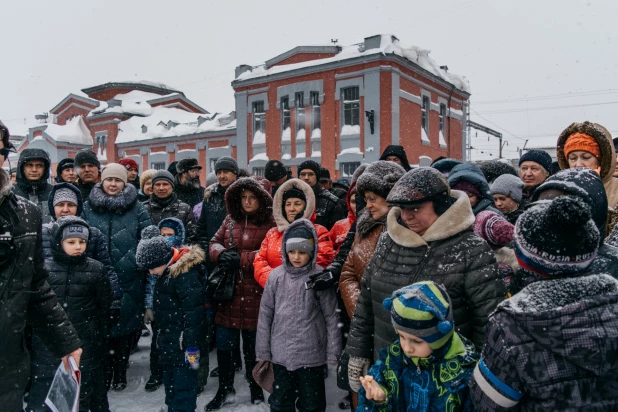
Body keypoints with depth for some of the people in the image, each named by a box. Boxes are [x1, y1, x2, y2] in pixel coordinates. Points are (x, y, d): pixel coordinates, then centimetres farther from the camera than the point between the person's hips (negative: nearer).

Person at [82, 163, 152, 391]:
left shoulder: (137, 209, 1)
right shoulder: (88, 207, 6)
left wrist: (124, 264, -12)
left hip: (129, 280, -1)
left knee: (125, 325, 7)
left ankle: (120, 372, 24)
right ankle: (103, 371, 26)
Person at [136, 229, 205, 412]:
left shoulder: (186, 273, -22)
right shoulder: (168, 271, 8)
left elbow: (193, 311, -24)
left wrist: (192, 345, -23)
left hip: (183, 345, -10)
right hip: (169, 344, 10)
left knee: (183, 387, -3)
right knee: (170, 386, 21)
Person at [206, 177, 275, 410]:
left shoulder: (270, 223, -8)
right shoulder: (230, 220, 10)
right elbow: (214, 243, 9)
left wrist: (241, 259, -19)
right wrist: (222, 254, -13)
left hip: (254, 294, -4)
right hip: (228, 292, 5)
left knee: (253, 345, 11)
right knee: (223, 344, 12)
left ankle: (255, 389, 33)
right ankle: (225, 390, 31)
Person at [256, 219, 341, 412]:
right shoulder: (276, 276, -4)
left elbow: (332, 318, -6)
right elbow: (265, 315, 2)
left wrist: (333, 354, -4)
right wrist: (263, 351, 4)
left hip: (312, 354, -2)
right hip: (281, 354, 3)